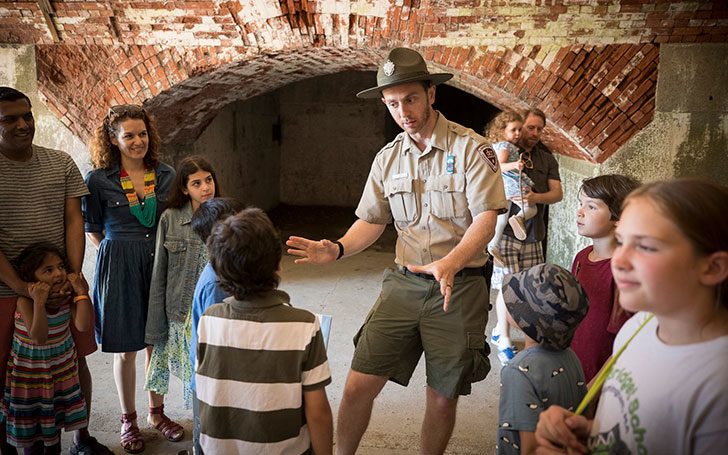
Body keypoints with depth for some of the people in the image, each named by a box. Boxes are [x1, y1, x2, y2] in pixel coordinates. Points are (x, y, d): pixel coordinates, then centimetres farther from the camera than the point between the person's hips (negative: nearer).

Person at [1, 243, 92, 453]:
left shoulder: (68, 295, -14)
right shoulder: (25, 301, -26)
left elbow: (83, 325, -26)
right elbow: (39, 337, -35)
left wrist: (82, 293, -27)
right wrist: (39, 302, -42)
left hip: (61, 366, 4)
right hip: (30, 370, -4)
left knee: (54, 419, 19)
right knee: (32, 421, 11)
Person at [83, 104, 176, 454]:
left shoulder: (166, 175, 3)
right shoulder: (99, 181, -5)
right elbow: (93, 229, 5)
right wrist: (117, 253, -2)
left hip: (160, 265, 3)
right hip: (120, 270, -2)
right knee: (126, 349, 8)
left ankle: (157, 412, 31)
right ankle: (128, 420, 26)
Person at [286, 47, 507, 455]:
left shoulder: (472, 148, -7)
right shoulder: (387, 158, 9)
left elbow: (486, 219, -13)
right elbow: (372, 220, 10)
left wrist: (450, 263, -31)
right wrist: (338, 249, -10)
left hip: (458, 286, -3)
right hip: (403, 283, 4)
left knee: (443, 397, 8)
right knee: (359, 385, -1)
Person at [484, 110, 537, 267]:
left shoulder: (495, 145, 18)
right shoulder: (505, 145, -10)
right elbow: (499, 165, -24)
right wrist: (514, 165, -40)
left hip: (501, 186, 8)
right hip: (512, 184, -8)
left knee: (502, 217, 9)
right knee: (531, 208, 1)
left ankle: (493, 245, 2)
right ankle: (519, 217, -29)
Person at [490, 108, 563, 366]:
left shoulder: (546, 158, 13)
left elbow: (557, 193, 4)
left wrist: (536, 197, -17)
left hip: (533, 233, 5)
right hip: (506, 230, -5)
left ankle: (499, 331, 26)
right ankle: (503, 341, 14)